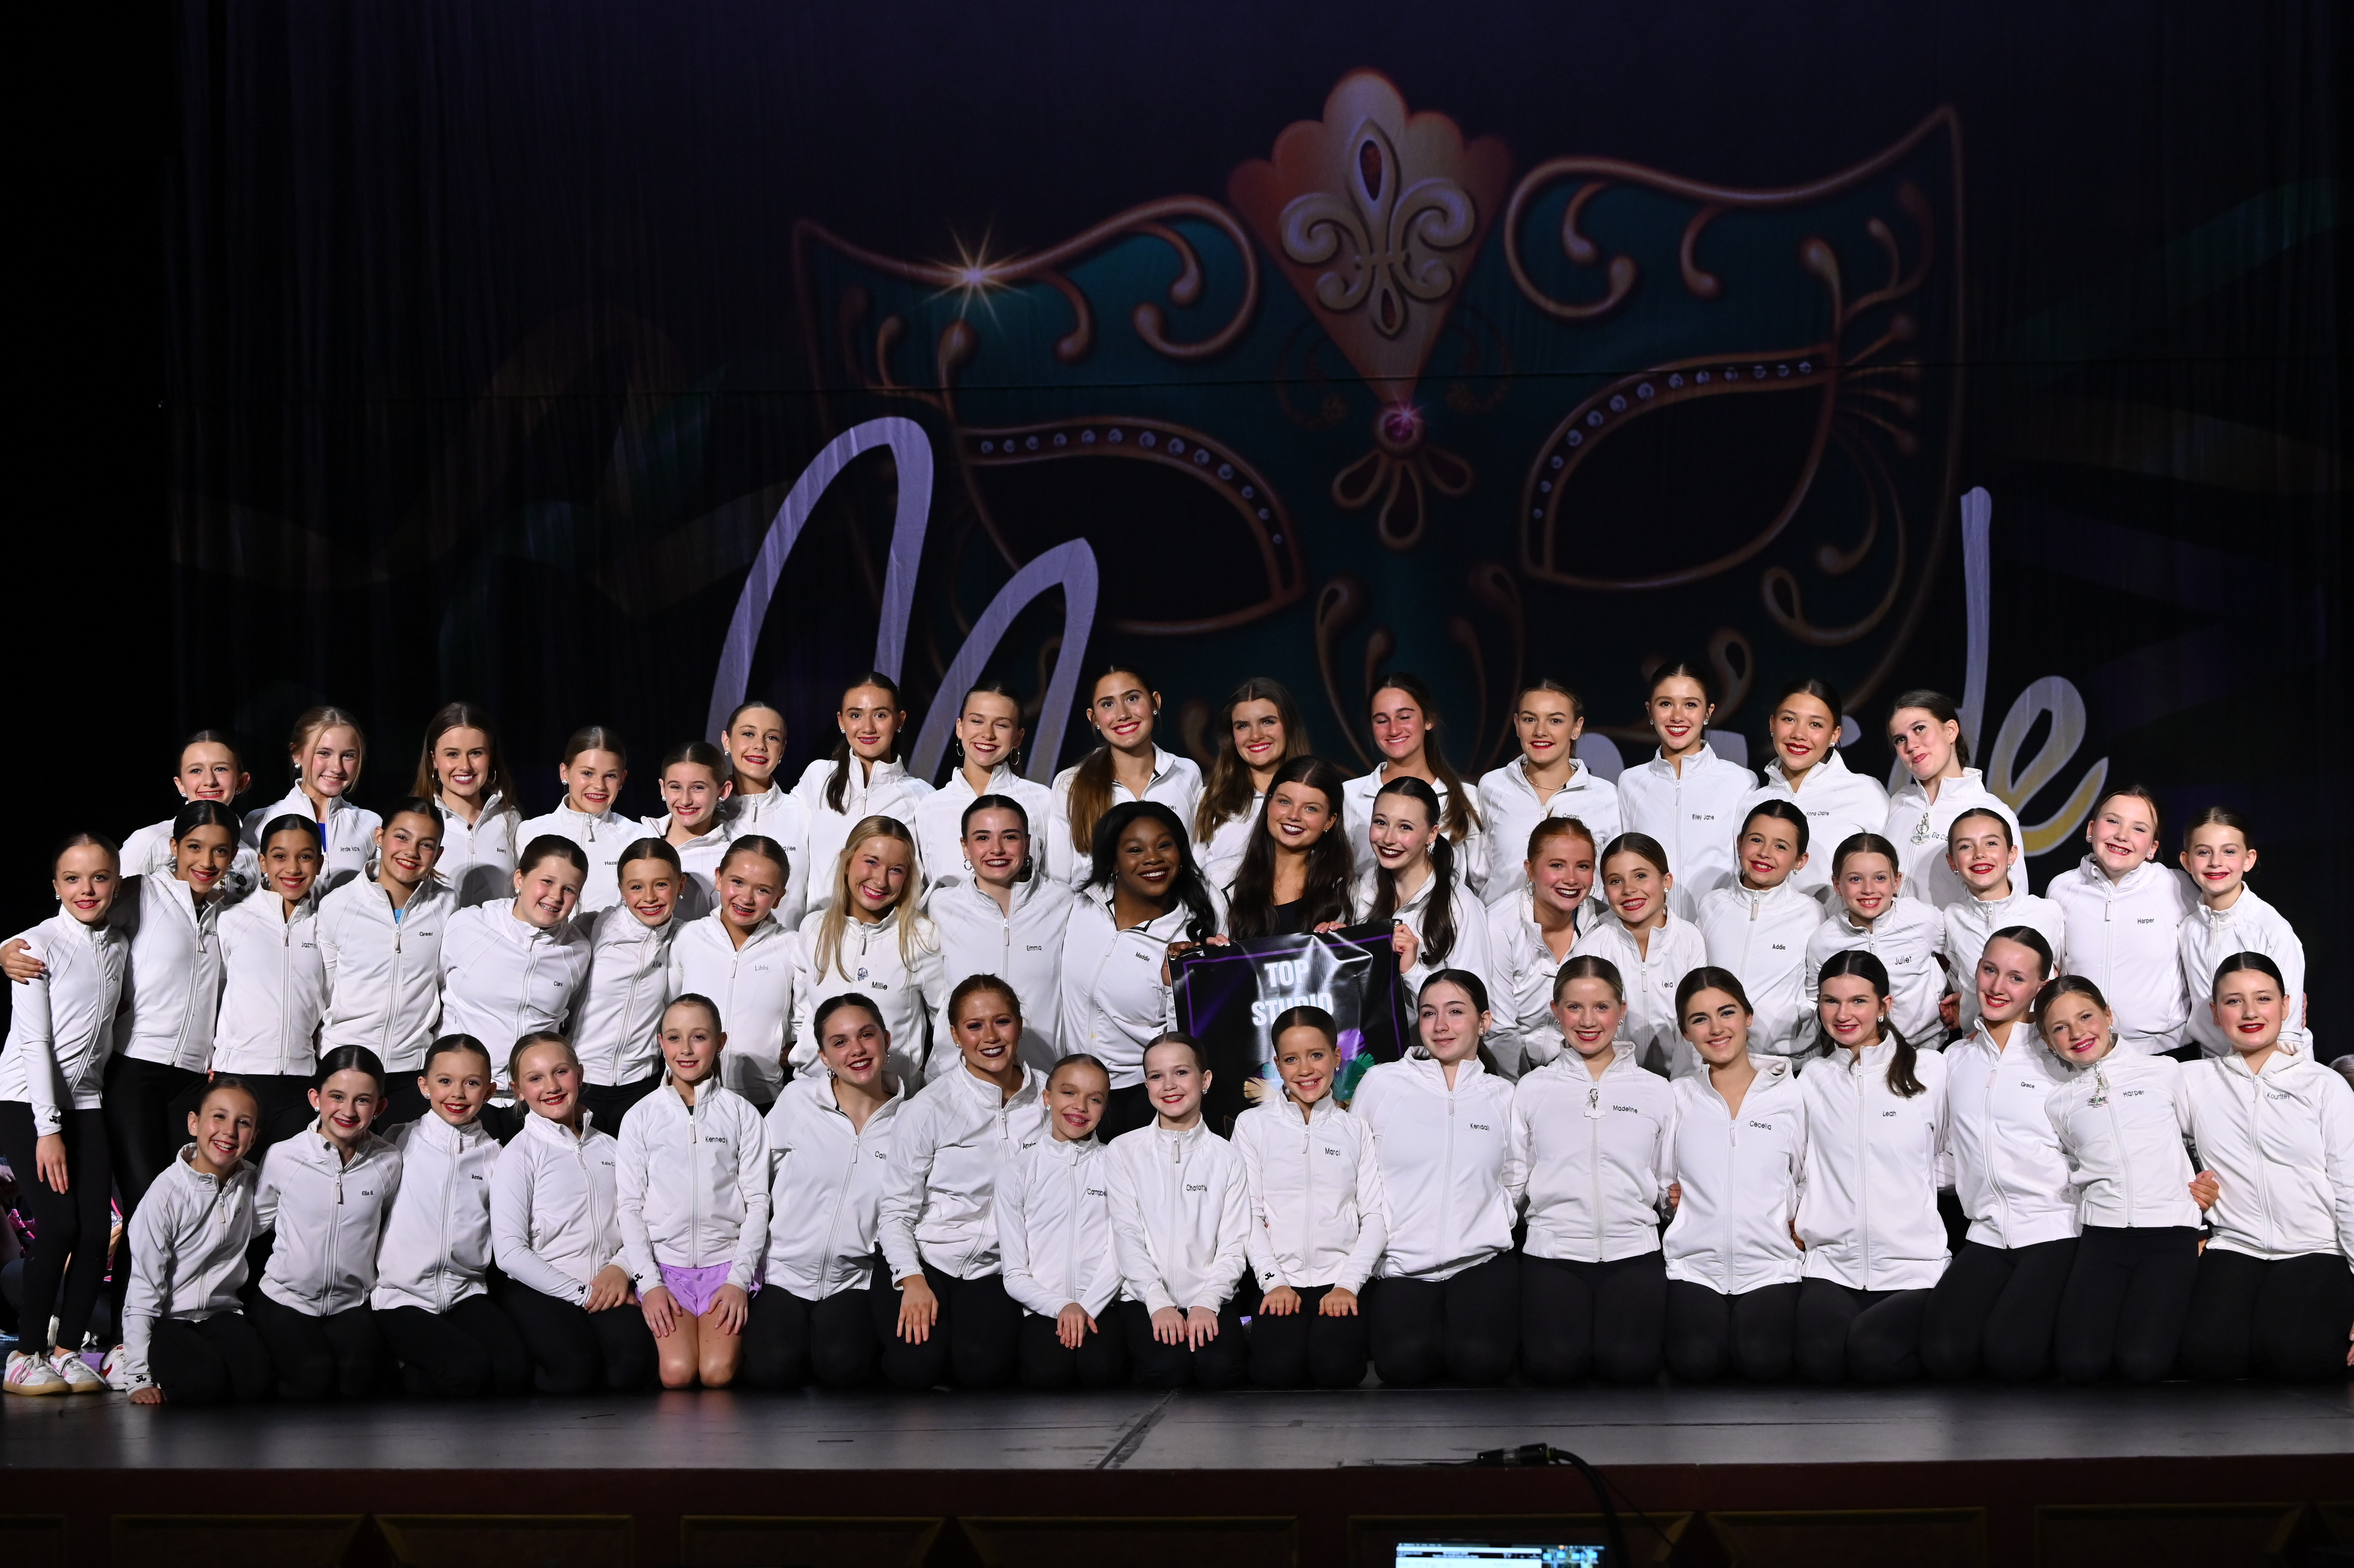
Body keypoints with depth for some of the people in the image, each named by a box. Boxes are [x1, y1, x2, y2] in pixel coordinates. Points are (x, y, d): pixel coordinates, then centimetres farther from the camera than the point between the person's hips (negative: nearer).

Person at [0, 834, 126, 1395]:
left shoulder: (118, 946, 8)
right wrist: (48, 1129, -17)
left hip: (86, 1101, 5)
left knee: (96, 1230, -6)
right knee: (59, 1226, -15)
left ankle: (68, 1350, 5)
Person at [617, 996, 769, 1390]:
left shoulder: (741, 1114, 5)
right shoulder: (641, 1117, 6)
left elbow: (757, 1201, 3)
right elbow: (628, 1205, 3)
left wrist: (739, 1279, -7)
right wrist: (648, 1282, -7)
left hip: (727, 1261, 0)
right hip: (663, 1263, 0)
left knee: (718, 1372, -20)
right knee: (677, 1372, -21)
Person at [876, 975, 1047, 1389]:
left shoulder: (1049, 1099, 3)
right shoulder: (930, 1109, -6)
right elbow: (897, 1210, -3)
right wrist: (912, 1280, -17)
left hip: (995, 1269, 1)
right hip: (924, 1258, -1)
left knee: (982, 1367, -26)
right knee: (917, 1366, -25)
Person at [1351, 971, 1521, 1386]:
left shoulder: (1503, 1096, 10)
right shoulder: (1382, 1083, 4)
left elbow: (1514, 1186, 14)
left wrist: (1483, 1227, -3)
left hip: (1481, 1259, 1)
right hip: (1400, 1263, -1)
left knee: (1481, 1361, -25)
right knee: (1403, 1363, -26)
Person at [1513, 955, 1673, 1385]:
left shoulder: (1656, 1091, 13)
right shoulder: (1532, 1090, 12)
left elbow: (1671, 1187, 13)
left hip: (1632, 1248, 1)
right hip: (1554, 1247, 0)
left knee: (1629, 1364, -23)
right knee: (1555, 1363, -24)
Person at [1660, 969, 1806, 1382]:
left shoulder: (1789, 1096, 7)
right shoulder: (1675, 1098, 10)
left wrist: (1798, 1221, -8)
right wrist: (1670, 1196, -3)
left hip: (1768, 1264, 0)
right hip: (1694, 1262, 1)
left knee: (1764, 1363, -23)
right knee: (1697, 1363, -23)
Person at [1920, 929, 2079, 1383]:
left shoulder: (2061, 1060, 3)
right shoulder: (1956, 1060, 17)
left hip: (2056, 1230, -4)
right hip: (1988, 1235, 4)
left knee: (2011, 1355, -25)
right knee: (1943, 1355, -20)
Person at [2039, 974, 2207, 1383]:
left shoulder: (2164, 1072, 8)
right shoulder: (2059, 1104, 12)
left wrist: (2210, 1181, 8)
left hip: (2170, 1230, -2)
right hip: (2102, 1232, 2)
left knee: (2142, 1362, -21)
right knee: (2079, 1363, -18)